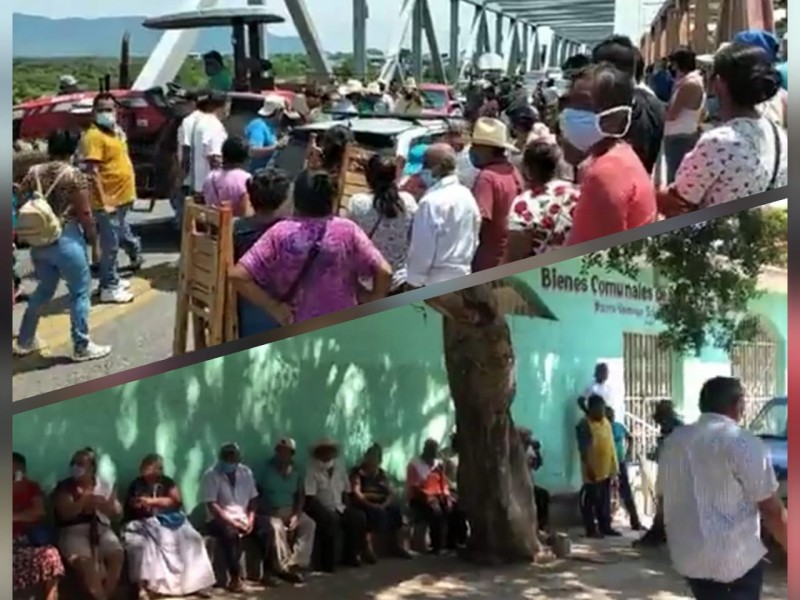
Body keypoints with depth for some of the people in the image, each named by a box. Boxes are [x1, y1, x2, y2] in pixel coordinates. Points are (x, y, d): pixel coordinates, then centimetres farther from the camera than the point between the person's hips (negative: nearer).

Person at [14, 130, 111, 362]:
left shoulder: (33, 173, 3)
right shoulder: (75, 176, -13)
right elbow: (84, 214, -11)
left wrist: (29, 233, 21)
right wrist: (92, 236, 7)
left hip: (39, 242, 6)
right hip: (66, 240, -6)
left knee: (44, 290, 22)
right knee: (80, 291, 6)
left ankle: (24, 341, 28)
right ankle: (81, 346, 10)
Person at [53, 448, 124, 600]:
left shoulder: (104, 485, 11)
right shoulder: (64, 487, 3)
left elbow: (117, 512, 7)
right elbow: (66, 513, -11)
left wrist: (100, 504, -10)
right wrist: (85, 500, -16)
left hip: (101, 530, 3)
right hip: (73, 533, -3)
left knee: (117, 555, -27)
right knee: (84, 561, -33)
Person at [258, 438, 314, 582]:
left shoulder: (295, 471, 8)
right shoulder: (267, 469, -8)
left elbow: (300, 495, 10)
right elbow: (257, 494, -10)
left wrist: (296, 515, -7)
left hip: (290, 510, 5)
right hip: (270, 511, -5)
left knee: (309, 524, -20)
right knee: (277, 527, -35)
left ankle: (295, 563, -25)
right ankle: (284, 567, -28)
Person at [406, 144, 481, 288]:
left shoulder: (432, 201, -19)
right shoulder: (467, 196, 6)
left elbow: (423, 247, -17)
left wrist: (414, 280, -9)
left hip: (436, 279, -8)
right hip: (462, 275, 8)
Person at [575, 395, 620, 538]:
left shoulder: (606, 422, 12)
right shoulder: (585, 424, -13)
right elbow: (583, 449, -17)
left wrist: (614, 466, 15)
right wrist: (589, 468, -23)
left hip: (606, 470, 8)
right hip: (593, 471, -8)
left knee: (605, 501, 13)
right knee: (590, 501, 0)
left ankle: (605, 526, 21)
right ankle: (591, 529, 5)